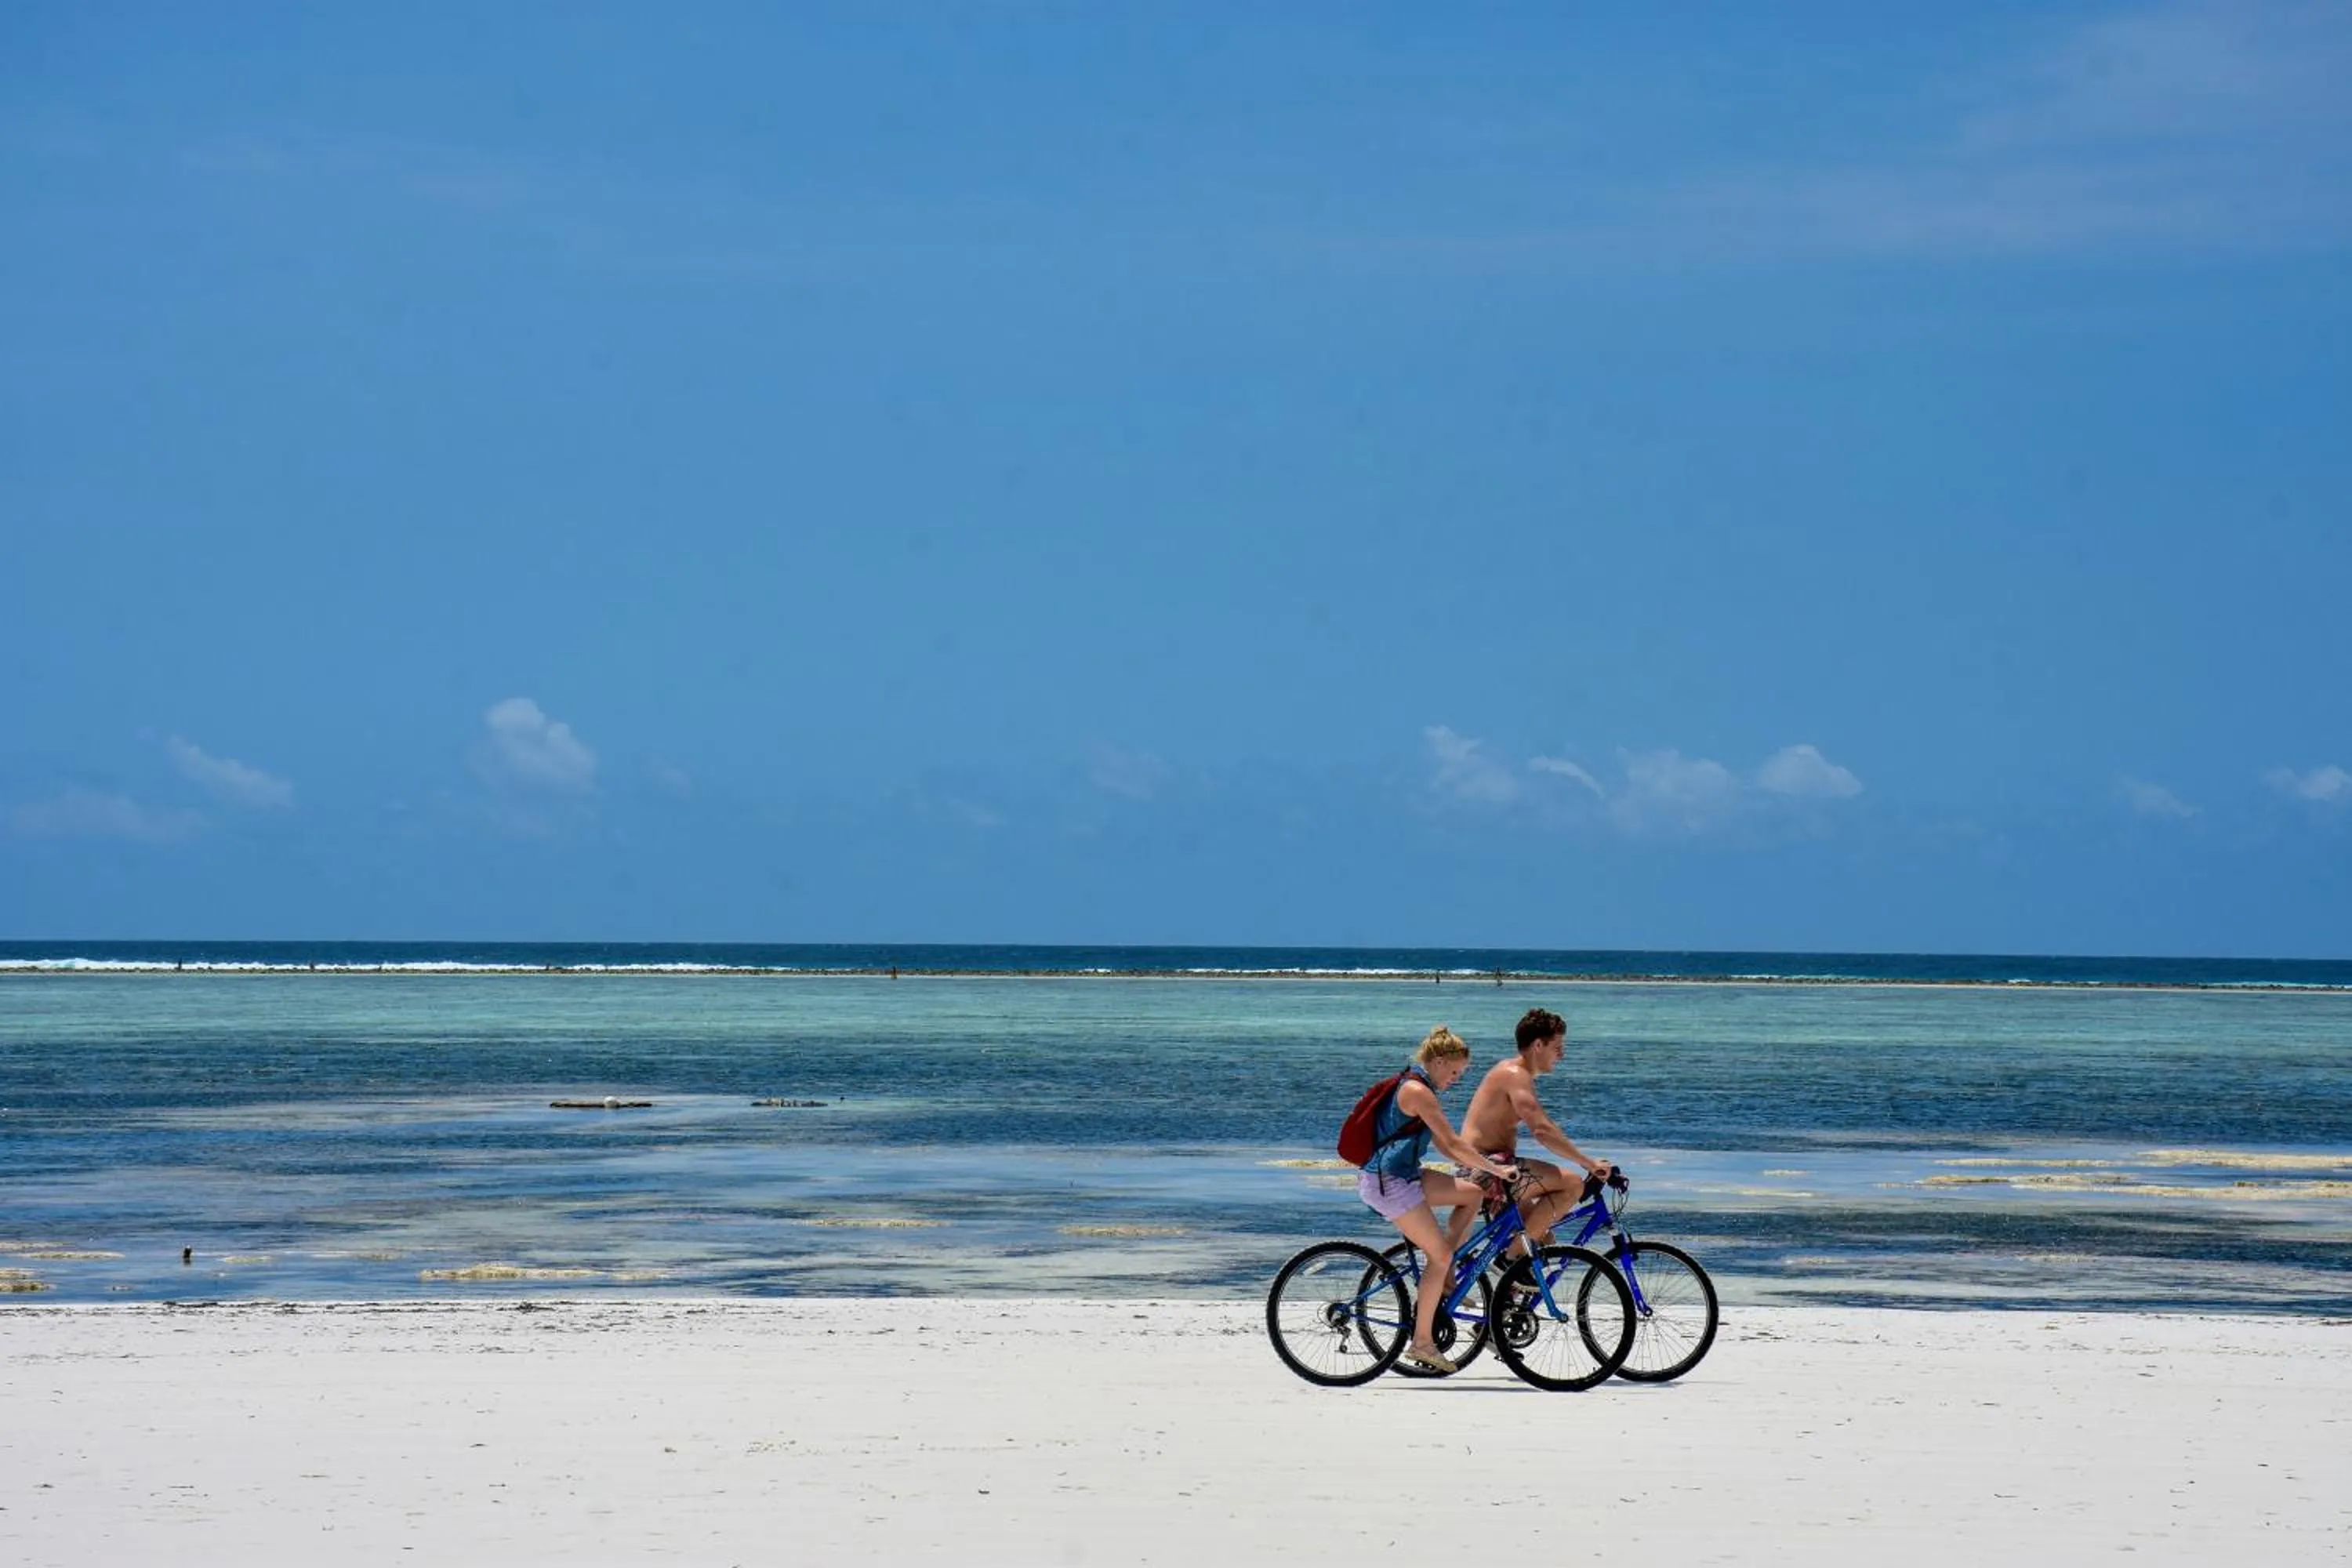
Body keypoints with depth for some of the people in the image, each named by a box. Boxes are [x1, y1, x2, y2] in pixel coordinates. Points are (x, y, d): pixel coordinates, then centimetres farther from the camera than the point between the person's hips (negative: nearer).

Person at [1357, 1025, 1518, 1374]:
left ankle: (1445, 1280, 13)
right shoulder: (1417, 1091, -17)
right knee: (1439, 1253, -9)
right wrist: (1495, 1169, -14)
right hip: (1387, 1181, -10)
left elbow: (1442, 1143, 20)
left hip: (1403, 1175, 10)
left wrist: (1478, 1165, 10)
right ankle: (1422, 1342, -5)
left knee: (1471, 1193, 11)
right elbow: (1453, 1142, -19)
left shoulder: (1419, 1089, 16)